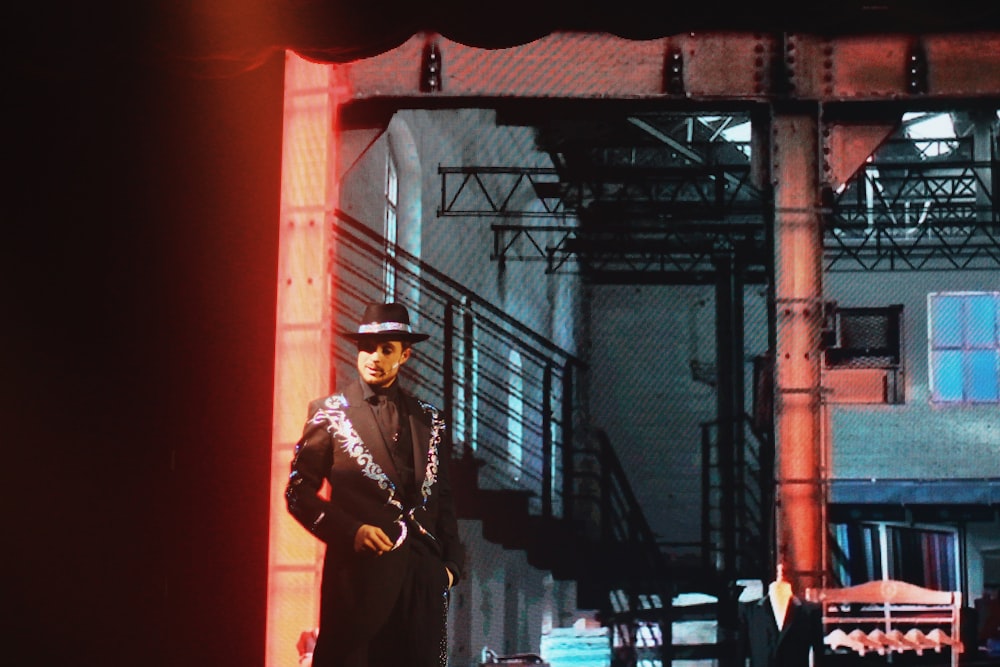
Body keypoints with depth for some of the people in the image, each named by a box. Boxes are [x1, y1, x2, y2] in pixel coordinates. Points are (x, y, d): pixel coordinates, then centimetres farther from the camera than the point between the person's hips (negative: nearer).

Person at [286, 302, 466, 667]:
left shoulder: (428, 418, 16)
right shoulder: (330, 413, 5)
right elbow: (299, 492, 1)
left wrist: (451, 562, 8)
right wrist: (350, 531, -12)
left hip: (423, 573, 3)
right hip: (360, 571, -3)